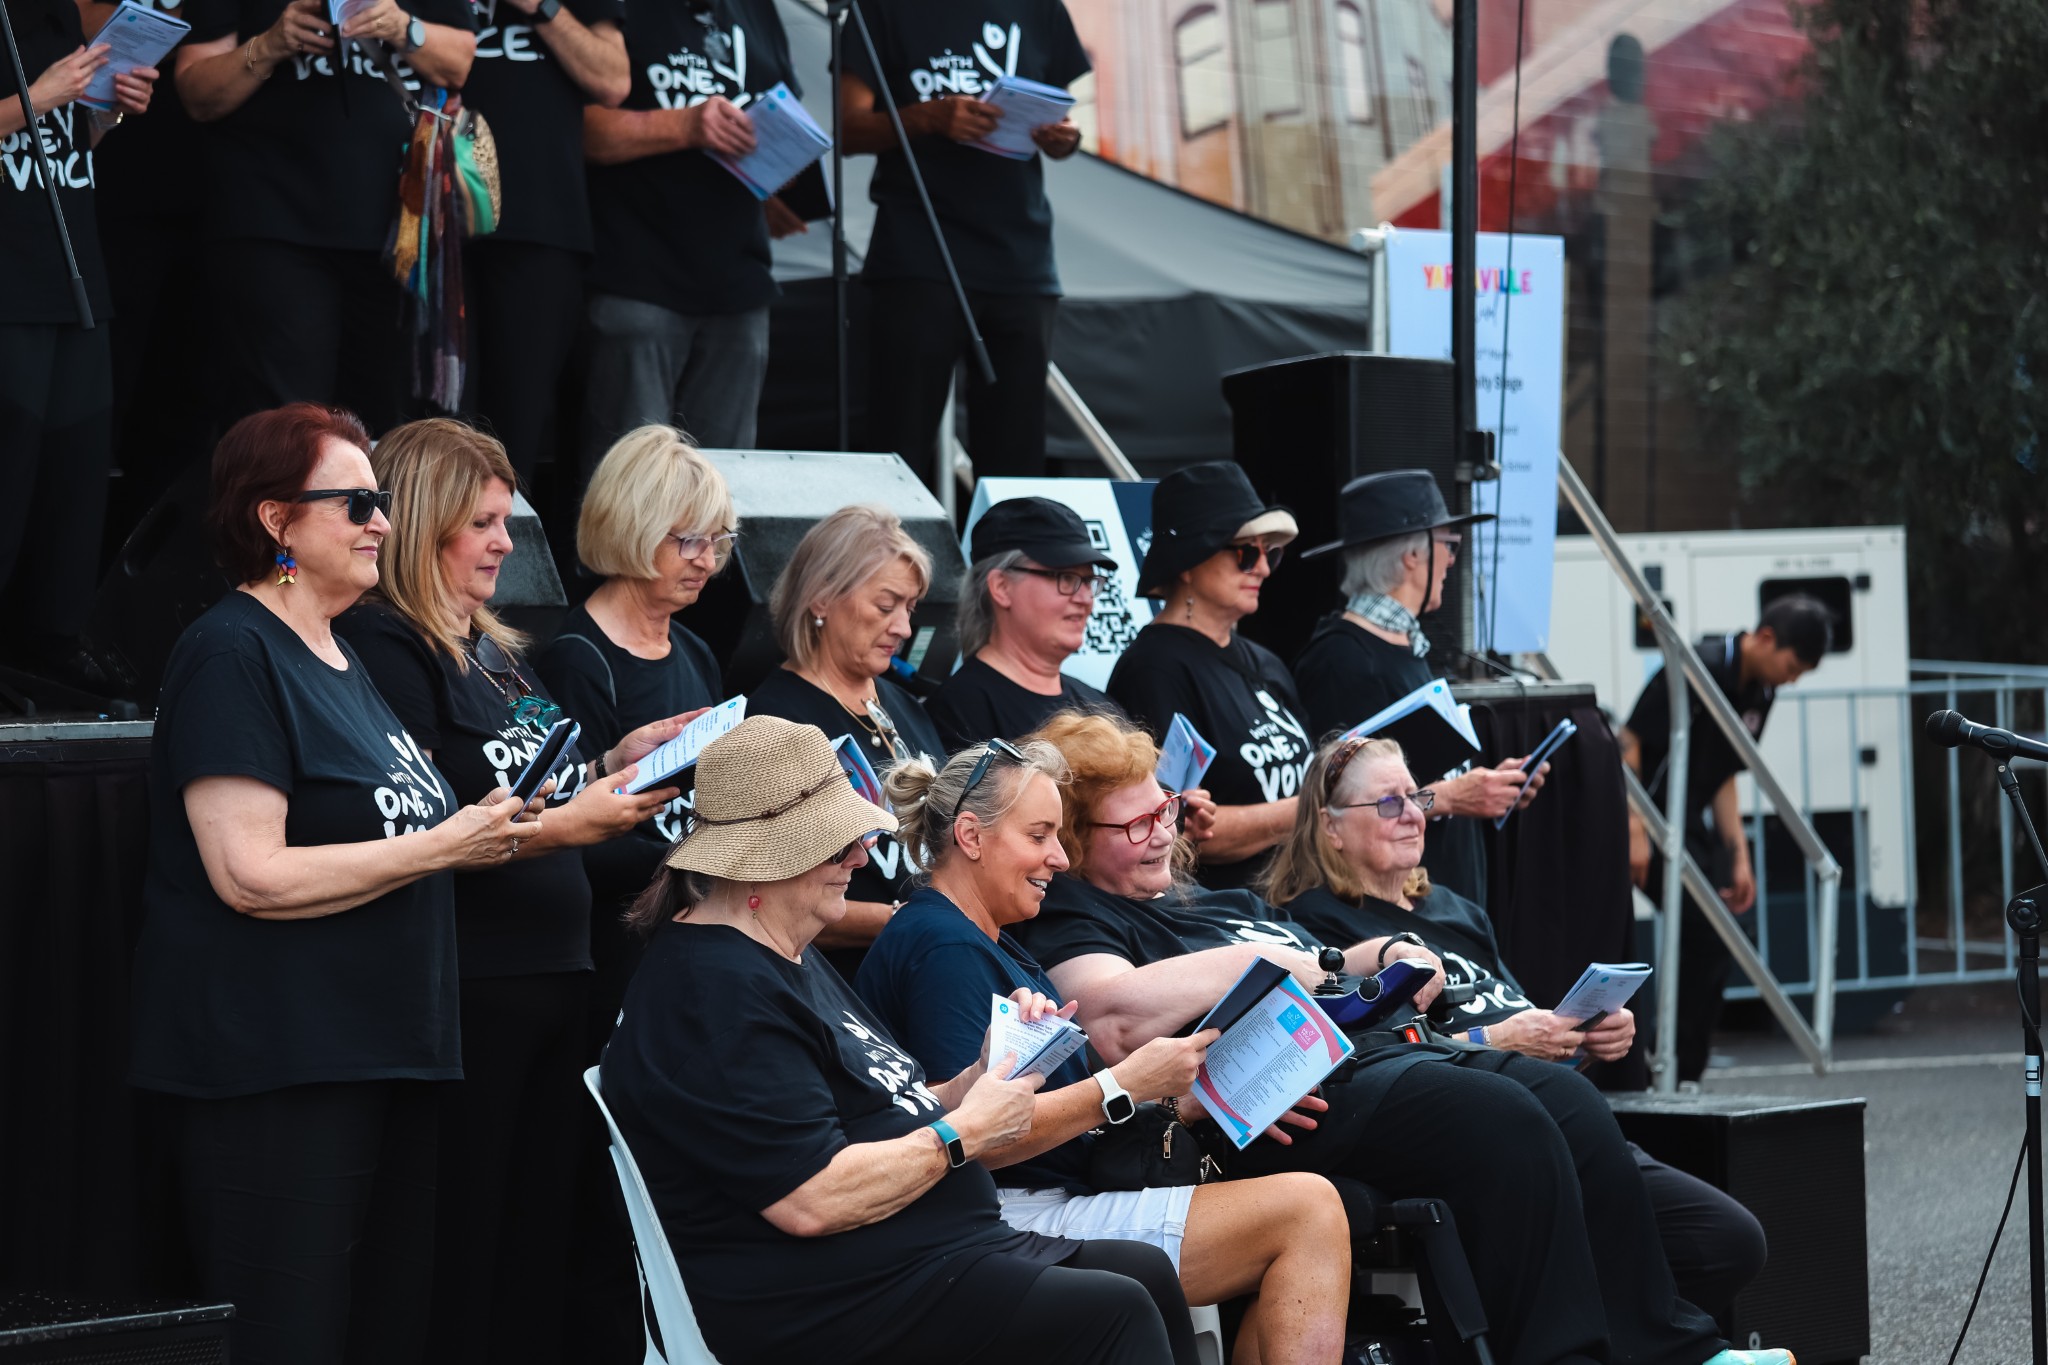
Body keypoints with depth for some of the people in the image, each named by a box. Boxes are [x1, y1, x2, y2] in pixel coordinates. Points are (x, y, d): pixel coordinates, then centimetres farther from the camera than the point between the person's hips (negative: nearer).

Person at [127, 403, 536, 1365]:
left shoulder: (337, 658, 20)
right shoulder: (231, 654, -11)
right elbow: (252, 876, -20)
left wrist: (477, 831, 13)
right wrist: (441, 847, -14)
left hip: (382, 1059, 10)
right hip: (276, 1064, -10)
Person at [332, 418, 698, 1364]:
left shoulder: (499, 649, 18)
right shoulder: (385, 648, -10)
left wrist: (620, 759, 12)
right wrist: (563, 826, -23)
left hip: (553, 970, 9)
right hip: (468, 991, -9)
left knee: (541, 1243, 12)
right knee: (461, 1246, -5)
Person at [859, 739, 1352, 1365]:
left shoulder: (984, 941, 22)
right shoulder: (945, 950, -13)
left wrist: (1178, 1100, 3)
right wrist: (1126, 1086, -17)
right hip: (1015, 1225, -11)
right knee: (1307, 1209, -14)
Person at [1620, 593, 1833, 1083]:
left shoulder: (1759, 692, 8)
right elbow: (1631, 743, -20)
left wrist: (1739, 858, 11)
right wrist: (1636, 832, -24)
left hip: (1694, 822, 9)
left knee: (1713, 948, 6)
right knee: (1706, 937, -16)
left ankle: (1683, 1078, 13)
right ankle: (1679, 1074, -10)